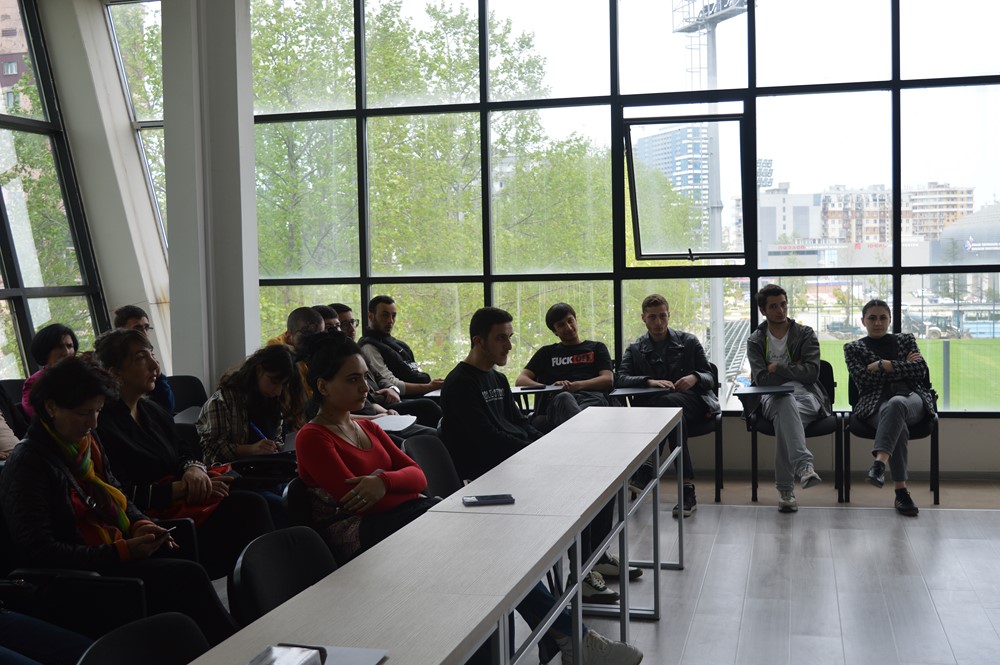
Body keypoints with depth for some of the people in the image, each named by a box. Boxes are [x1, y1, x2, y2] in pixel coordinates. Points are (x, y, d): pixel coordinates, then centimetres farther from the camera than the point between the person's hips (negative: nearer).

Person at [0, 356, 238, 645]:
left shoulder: (88, 444, 11)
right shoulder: (28, 464, -14)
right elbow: (38, 550, -20)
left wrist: (140, 525, 2)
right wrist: (121, 552, -22)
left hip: (120, 554, 8)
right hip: (79, 578, -8)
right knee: (188, 576, -21)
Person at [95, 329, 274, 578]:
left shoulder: (152, 410, 16)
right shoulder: (102, 423, -12)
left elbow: (185, 448, 21)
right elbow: (121, 496, -18)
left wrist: (194, 468, -4)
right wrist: (182, 488, -18)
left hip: (182, 502, 9)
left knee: (251, 504, -17)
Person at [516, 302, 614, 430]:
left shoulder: (596, 348, 32)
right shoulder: (547, 352, 35)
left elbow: (608, 380, 14)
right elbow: (520, 381, 20)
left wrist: (578, 385, -7)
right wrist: (549, 387, -2)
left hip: (591, 396, 0)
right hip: (555, 399, 0)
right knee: (564, 398, -41)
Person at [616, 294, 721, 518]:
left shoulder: (688, 342, 17)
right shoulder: (635, 349, 17)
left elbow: (709, 378, 13)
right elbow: (620, 378, -1)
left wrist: (695, 378, -13)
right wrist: (649, 381, -20)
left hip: (692, 401, -1)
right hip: (653, 404, 1)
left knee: (666, 402, -38)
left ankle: (648, 467, -39)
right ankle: (687, 489, -40)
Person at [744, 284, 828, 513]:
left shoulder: (805, 334, 10)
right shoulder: (755, 341, 13)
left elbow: (812, 372, -5)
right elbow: (762, 379, -2)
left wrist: (778, 368, -3)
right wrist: (793, 371, -1)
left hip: (806, 395, 0)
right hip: (771, 398, 0)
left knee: (783, 417, -38)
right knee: (786, 402, -41)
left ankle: (785, 488, -42)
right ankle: (804, 465, -59)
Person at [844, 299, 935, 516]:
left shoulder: (906, 340, 23)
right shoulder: (853, 348, 17)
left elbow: (920, 370, 6)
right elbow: (864, 380, 1)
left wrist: (883, 365, -1)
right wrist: (904, 366, 3)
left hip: (912, 398, 1)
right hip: (876, 402, -1)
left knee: (895, 404, -40)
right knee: (897, 425, -38)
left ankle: (879, 462, -59)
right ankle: (901, 490, -42)